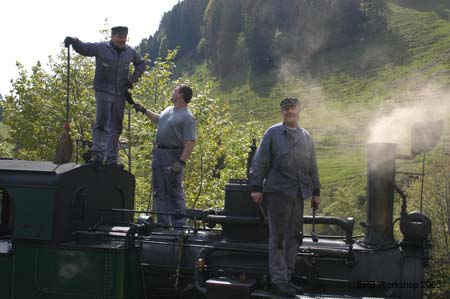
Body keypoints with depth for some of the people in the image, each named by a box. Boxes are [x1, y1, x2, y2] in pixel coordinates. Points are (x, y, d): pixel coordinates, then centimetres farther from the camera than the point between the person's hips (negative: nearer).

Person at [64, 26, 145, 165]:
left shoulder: (130, 52, 8)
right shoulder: (101, 48, -5)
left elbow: (141, 63, 24)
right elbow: (83, 48, -2)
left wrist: (135, 76, 7)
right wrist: (74, 41, -23)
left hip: (120, 94, 5)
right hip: (103, 92, -5)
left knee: (115, 127, 9)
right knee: (101, 123, -16)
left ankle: (112, 159, 15)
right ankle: (97, 153, -16)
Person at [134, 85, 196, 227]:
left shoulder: (187, 117, -14)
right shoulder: (168, 110, 13)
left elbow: (191, 142, -21)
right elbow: (158, 119, 36)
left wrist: (181, 162, -27)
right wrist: (143, 110, 36)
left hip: (173, 156, -9)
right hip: (158, 153, 9)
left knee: (175, 192, -5)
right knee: (159, 191, 11)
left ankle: (179, 225, 2)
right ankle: (163, 224, 17)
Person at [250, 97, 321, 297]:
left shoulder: (306, 137, 15)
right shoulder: (273, 133, 1)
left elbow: (312, 167, 20)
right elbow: (260, 162, -2)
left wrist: (316, 192, 17)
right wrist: (256, 188, -8)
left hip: (298, 194, 5)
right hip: (278, 192, -5)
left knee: (293, 238, 8)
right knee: (278, 238, -3)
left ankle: (287, 277, 17)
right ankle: (278, 280, 1)